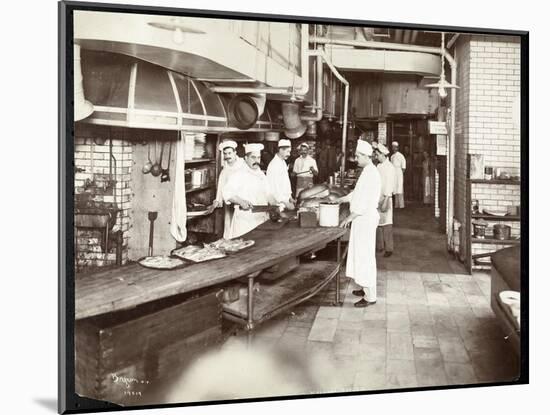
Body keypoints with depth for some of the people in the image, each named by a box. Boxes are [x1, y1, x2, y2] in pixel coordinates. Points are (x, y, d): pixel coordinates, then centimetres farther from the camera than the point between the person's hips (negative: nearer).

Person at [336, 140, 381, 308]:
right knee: (361, 254, 17)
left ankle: (370, 296, 1)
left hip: (366, 218, -10)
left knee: (365, 256, -5)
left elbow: (366, 202, -23)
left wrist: (349, 218, -18)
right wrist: (339, 200, 20)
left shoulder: (371, 174, -19)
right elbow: (357, 194, 23)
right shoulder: (367, 172, 13)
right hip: (362, 218, 10)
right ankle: (366, 288, 28)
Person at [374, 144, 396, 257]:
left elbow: (389, 185, -16)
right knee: (378, 222, 10)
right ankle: (380, 246, 19)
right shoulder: (378, 166, 12)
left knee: (386, 223, -4)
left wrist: (385, 200, -21)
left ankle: (389, 248, 1)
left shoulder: (390, 167, -11)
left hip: (385, 198, -7)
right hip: (376, 197, 7)